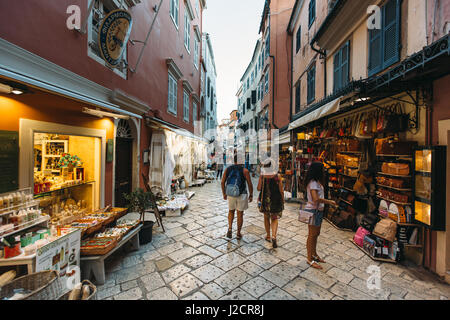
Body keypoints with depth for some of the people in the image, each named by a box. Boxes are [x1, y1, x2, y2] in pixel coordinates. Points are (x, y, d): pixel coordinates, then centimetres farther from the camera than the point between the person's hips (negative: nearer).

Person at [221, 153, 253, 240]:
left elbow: (223, 182, 3)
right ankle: (238, 233, 22)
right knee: (240, 214, 11)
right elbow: (250, 184, -9)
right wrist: (251, 195, 3)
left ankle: (230, 228, 7)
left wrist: (224, 193, 14)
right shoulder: (244, 170, -9)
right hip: (241, 195, -2)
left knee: (231, 211, 22)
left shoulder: (228, 169, 0)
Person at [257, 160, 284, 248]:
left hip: (265, 200, 1)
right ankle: (274, 236, -4)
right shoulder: (277, 176, -10)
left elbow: (259, 188, -6)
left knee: (266, 218, 20)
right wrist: (283, 200, 6)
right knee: (274, 219, 14)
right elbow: (281, 191, -6)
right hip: (275, 200, -1)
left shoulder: (262, 176, -8)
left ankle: (268, 236, 31)